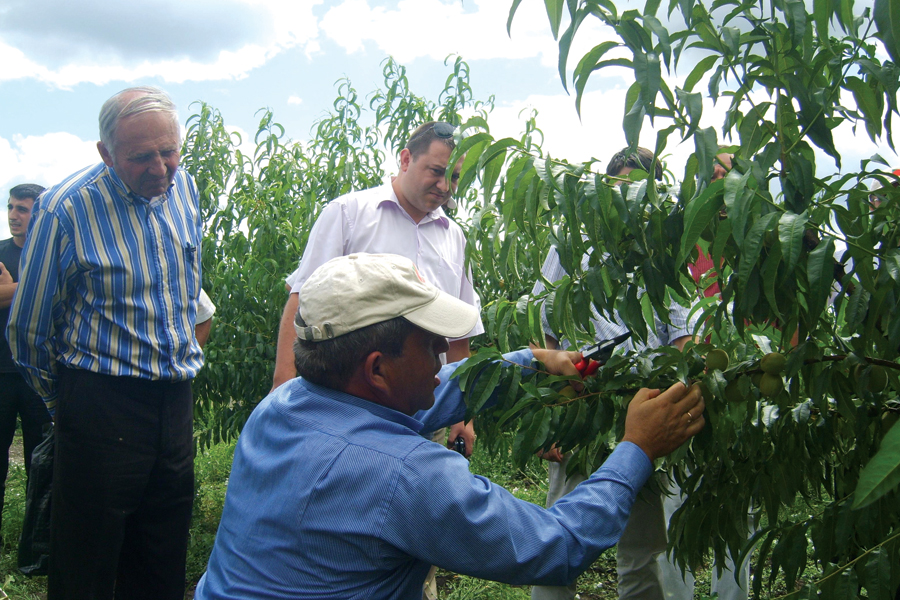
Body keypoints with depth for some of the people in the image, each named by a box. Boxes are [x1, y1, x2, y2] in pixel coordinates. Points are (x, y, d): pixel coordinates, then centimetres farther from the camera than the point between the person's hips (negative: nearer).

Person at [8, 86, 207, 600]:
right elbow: (30, 331, -3)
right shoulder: (66, 209, -14)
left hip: (176, 398, 5)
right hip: (101, 403, -5)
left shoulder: (185, 188, 4)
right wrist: (66, 403, 9)